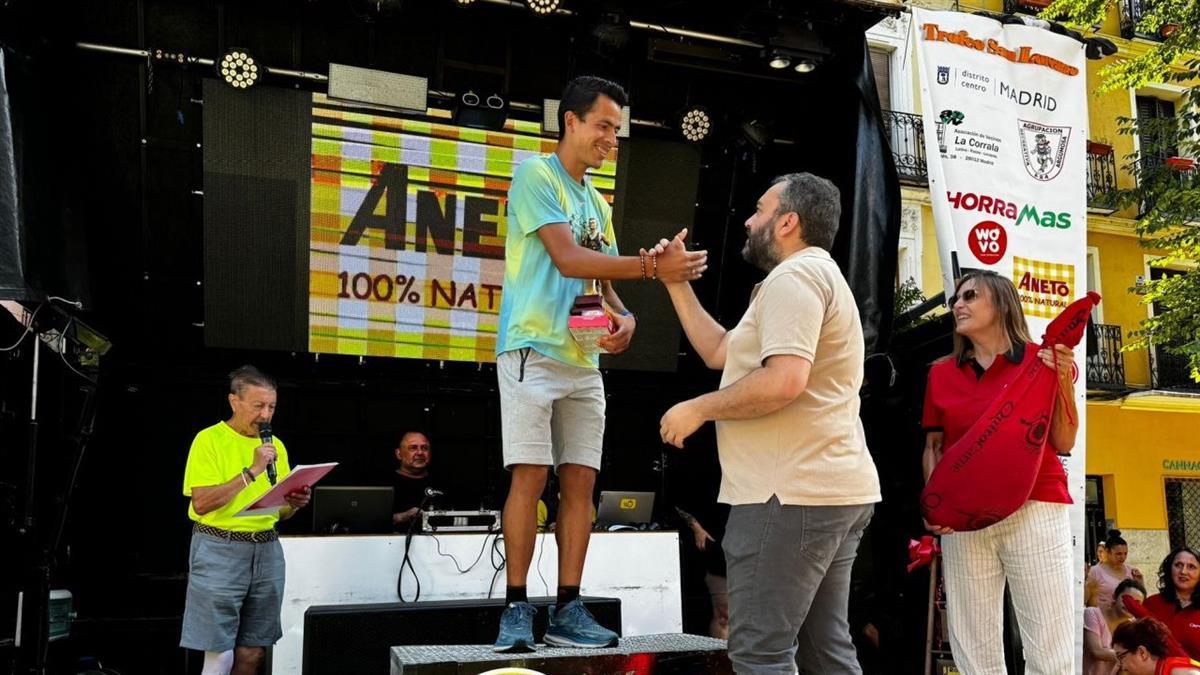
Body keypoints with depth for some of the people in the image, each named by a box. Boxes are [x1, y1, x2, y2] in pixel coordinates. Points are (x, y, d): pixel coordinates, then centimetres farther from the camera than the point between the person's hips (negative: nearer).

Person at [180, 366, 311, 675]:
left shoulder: (276, 445, 12)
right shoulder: (210, 439, -6)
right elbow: (202, 502, -17)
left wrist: (294, 504, -6)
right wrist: (251, 472, -19)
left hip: (267, 551, 5)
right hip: (219, 551, -5)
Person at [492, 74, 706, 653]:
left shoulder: (598, 204, 20)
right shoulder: (535, 176, -3)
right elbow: (567, 259, -15)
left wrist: (623, 318, -3)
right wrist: (653, 266, -19)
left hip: (584, 361, 7)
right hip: (533, 351, -7)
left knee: (580, 480, 3)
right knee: (531, 474, -9)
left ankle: (567, 610, 8)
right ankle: (516, 608, 0)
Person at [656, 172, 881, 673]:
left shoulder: (794, 276, -10)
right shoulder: (815, 277, 24)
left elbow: (784, 382, -25)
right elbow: (720, 353, 21)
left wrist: (698, 409, -13)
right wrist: (676, 282, 21)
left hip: (793, 494, -11)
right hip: (836, 489, 11)